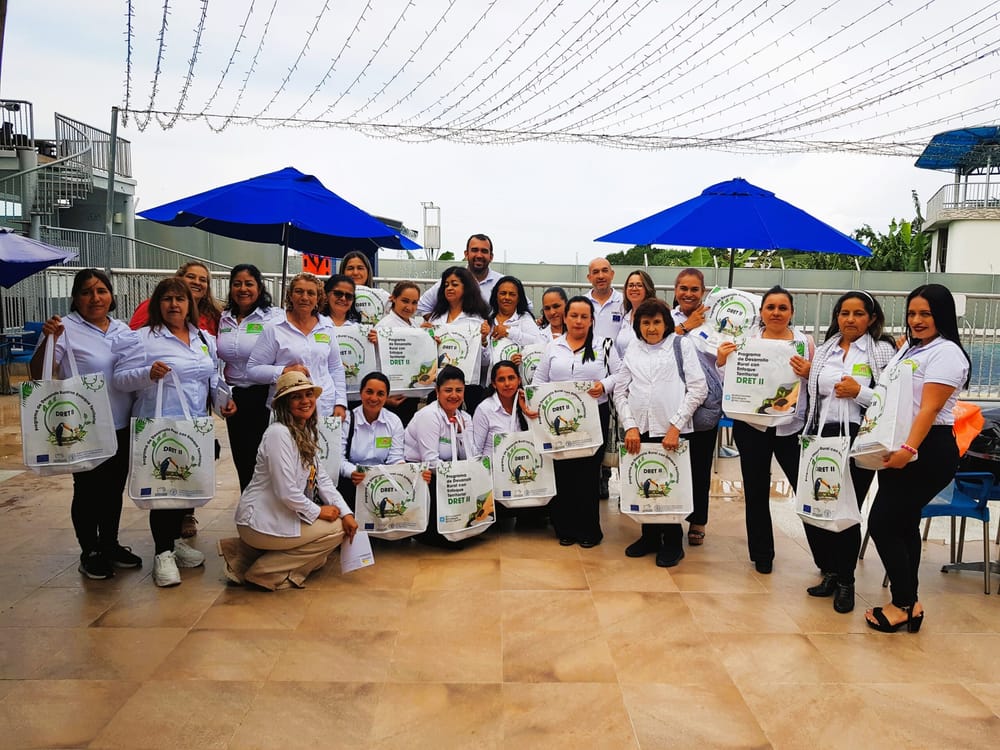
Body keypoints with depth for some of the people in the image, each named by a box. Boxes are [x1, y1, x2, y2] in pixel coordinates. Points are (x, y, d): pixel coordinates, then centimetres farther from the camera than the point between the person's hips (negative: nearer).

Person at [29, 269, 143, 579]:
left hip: (121, 426, 6)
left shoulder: (124, 330, 9)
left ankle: (110, 545, 31)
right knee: (88, 490, 7)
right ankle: (89, 553, 21)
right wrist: (49, 341, -28)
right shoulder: (65, 329, -10)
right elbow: (39, 375, -15)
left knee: (114, 489, 16)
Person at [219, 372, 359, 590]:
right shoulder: (278, 433, -20)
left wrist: (346, 512, -4)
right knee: (336, 529, -9)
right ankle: (265, 571, -1)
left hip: (281, 515, 9)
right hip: (260, 521, -9)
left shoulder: (307, 432, 10)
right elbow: (286, 492, -24)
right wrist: (317, 511, -11)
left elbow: (321, 478, 6)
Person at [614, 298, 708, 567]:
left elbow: (698, 389, -2)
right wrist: (630, 426, -4)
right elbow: (620, 391, 9)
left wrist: (675, 426, -9)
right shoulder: (632, 350, 12)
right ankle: (649, 537, 26)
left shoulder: (682, 346, 4)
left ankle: (673, 543, 18)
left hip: (672, 431, -3)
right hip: (639, 431, 3)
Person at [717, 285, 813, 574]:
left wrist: (808, 374, -14)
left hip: (792, 426, -1)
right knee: (756, 492, 10)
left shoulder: (805, 341, 4)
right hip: (752, 426, 1)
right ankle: (761, 554, 26)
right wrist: (722, 362, -9)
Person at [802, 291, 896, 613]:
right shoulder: (823, 350, 12)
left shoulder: (882, 351, -1)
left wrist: (858, 392, -15)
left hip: (860, 440, -4)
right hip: (823, 438, 4)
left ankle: (845, 580, 21)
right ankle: (829, 572, 26)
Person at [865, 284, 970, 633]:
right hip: (897, 450, 9)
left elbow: (929, 409, -21)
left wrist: (908, 449, -30)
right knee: (903, 525, 11)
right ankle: (908, 603, 19)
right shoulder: (909, 349, 17)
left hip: (926, 452, -9)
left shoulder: (945, 353, -11)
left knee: (882, 522, -8)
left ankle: (904, 604, 3)